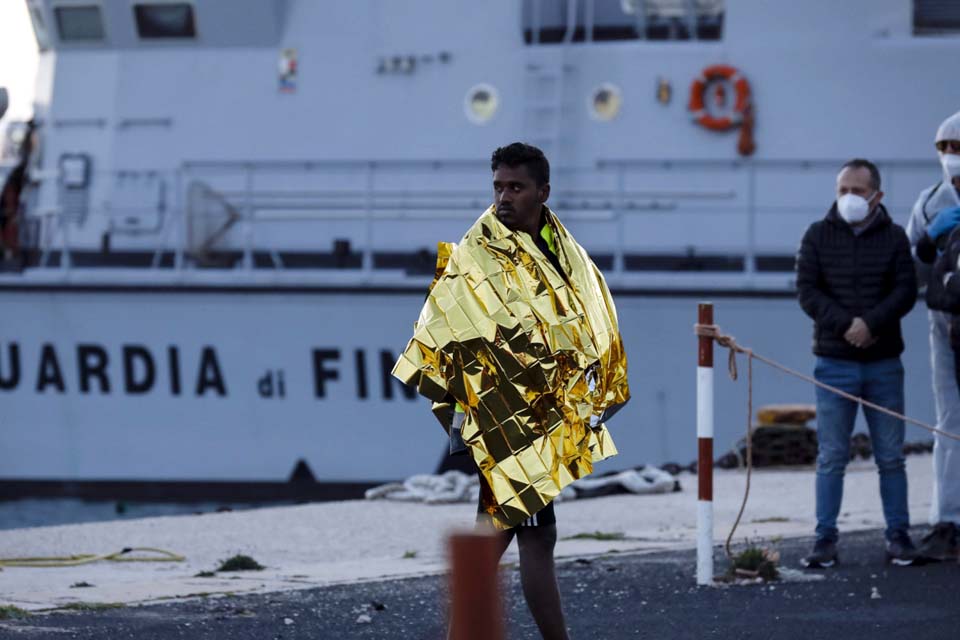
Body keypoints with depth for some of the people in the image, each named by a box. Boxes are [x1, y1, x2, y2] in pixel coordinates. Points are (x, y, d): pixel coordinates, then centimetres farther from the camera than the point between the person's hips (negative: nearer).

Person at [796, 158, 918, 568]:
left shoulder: (894, 237, 5)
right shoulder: (818, 236, 4)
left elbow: (906, 291, -4)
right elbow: (807, 291, -3)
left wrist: (871, 323, -19)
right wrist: (845, 325, -16)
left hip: (884, 364, 1)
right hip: (834, 363, -1)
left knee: (890, 457, 5)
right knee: (831, 457, -1)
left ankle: (898, 536, 11)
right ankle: (826, 539, 1)